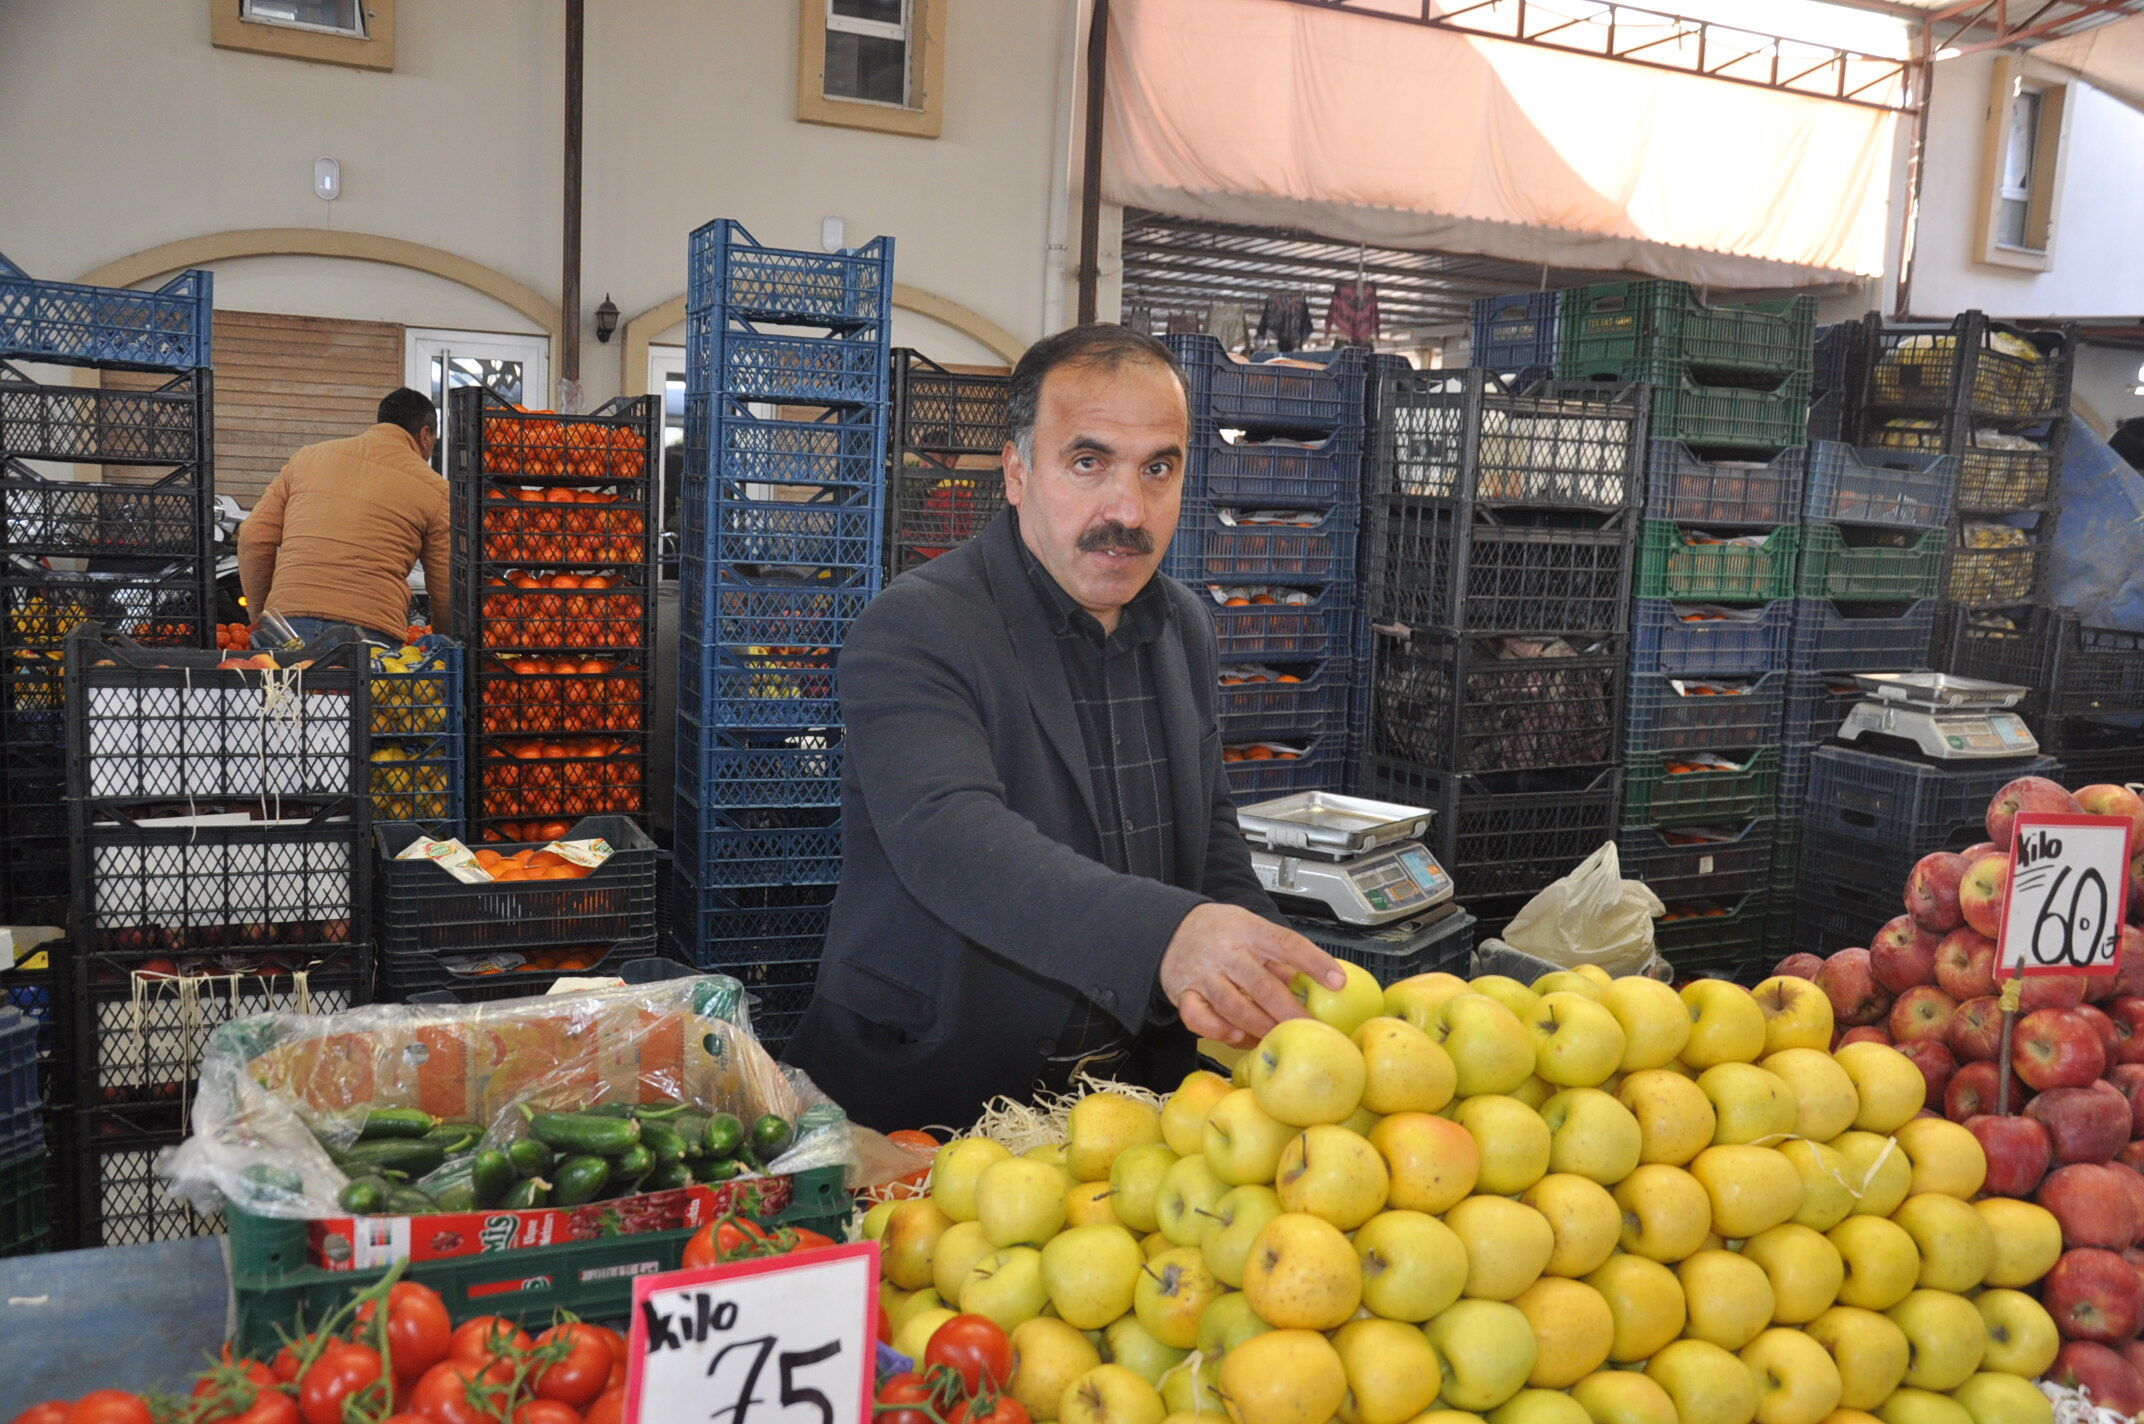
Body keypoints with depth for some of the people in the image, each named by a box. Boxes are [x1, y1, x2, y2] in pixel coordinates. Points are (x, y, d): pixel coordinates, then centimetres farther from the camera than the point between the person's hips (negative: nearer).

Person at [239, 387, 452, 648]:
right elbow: (447, 592, 10)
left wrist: (260, 618, 24)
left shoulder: (308, 457, 20)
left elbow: (252, 539, 16)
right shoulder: (434, 489, 10)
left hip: (287, 617, 3)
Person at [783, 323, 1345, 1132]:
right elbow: (950, 838, -30)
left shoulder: (1185, 629, 11)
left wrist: (1264, 968, -1)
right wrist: (1164, 934, -45)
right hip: (930, 1096, -6)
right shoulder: (912, 632, -13)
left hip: (1137, 1087, 6)